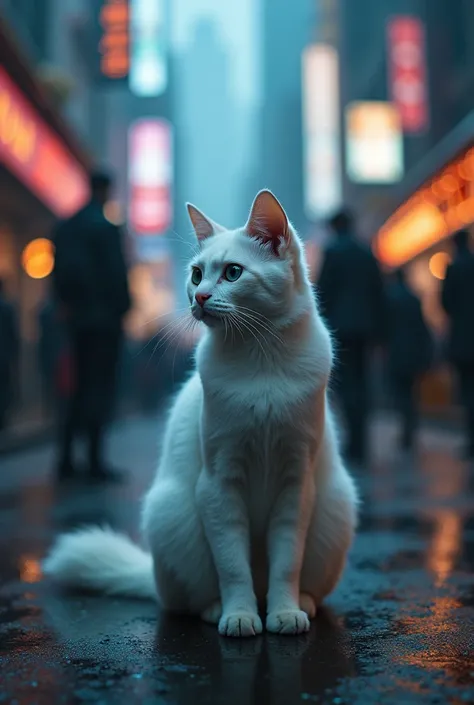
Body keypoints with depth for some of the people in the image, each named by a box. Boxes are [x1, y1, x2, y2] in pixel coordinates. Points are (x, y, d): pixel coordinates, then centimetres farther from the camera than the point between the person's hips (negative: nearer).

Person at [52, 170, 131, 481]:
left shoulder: (65, 227, 10)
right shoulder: (105, 227, -10)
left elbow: (59, 272, 10)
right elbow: (117, 272, -13)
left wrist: (67, 306, 13)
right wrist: (123, 307, -3)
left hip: (77, 318, 6)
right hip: (105, 317, -6)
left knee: (82, 386, 13)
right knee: (102, 388, -2)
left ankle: (67, 458, 12)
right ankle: (96, 460, -1)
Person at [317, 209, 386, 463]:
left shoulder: (332, 251, -4)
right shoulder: (368, 253, 12)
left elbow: (324, 289, -9)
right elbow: (379, 293, 12)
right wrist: (377, 326, 16)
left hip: (340, 326, -5)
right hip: (364, 326, 5)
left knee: (345, 383, -5)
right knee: (359, 382, 8)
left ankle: (355, 441, -14)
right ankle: (359, 443, 8)